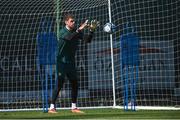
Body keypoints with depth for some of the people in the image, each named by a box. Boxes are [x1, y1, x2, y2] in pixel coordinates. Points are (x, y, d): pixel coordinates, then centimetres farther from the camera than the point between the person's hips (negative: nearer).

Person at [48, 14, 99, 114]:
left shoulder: (77, 31, 3)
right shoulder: (63, 32, -14)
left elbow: (87, 40, -5)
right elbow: (69, 37, -37)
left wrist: (92, 30, -20)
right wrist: (79, 30, -46)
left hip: (71, 62, 6)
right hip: (62, 61, -6)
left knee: (75, 84, 7)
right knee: (60, 84, -13)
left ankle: (74, 107, 18)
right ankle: (52, 107, -9)